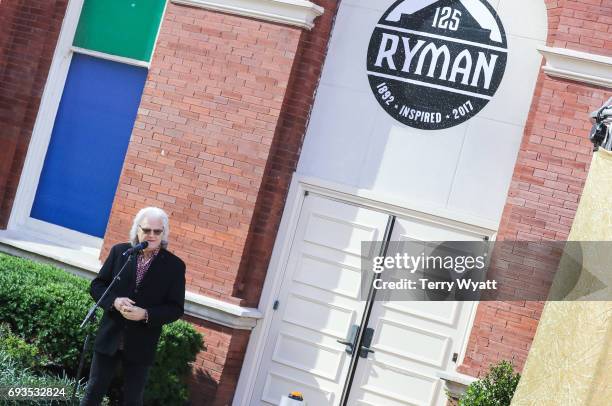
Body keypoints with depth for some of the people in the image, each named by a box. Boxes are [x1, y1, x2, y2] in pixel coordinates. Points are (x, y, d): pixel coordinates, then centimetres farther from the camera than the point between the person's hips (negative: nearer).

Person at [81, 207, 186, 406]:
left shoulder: (175, 265, -5)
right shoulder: (119, 251, -1)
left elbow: (176, 308, -5)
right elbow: (96, 285, 4)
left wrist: (145, 314, -21)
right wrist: (114, 301, -17)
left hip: (141, 345, -1)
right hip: (109, 337, 1)